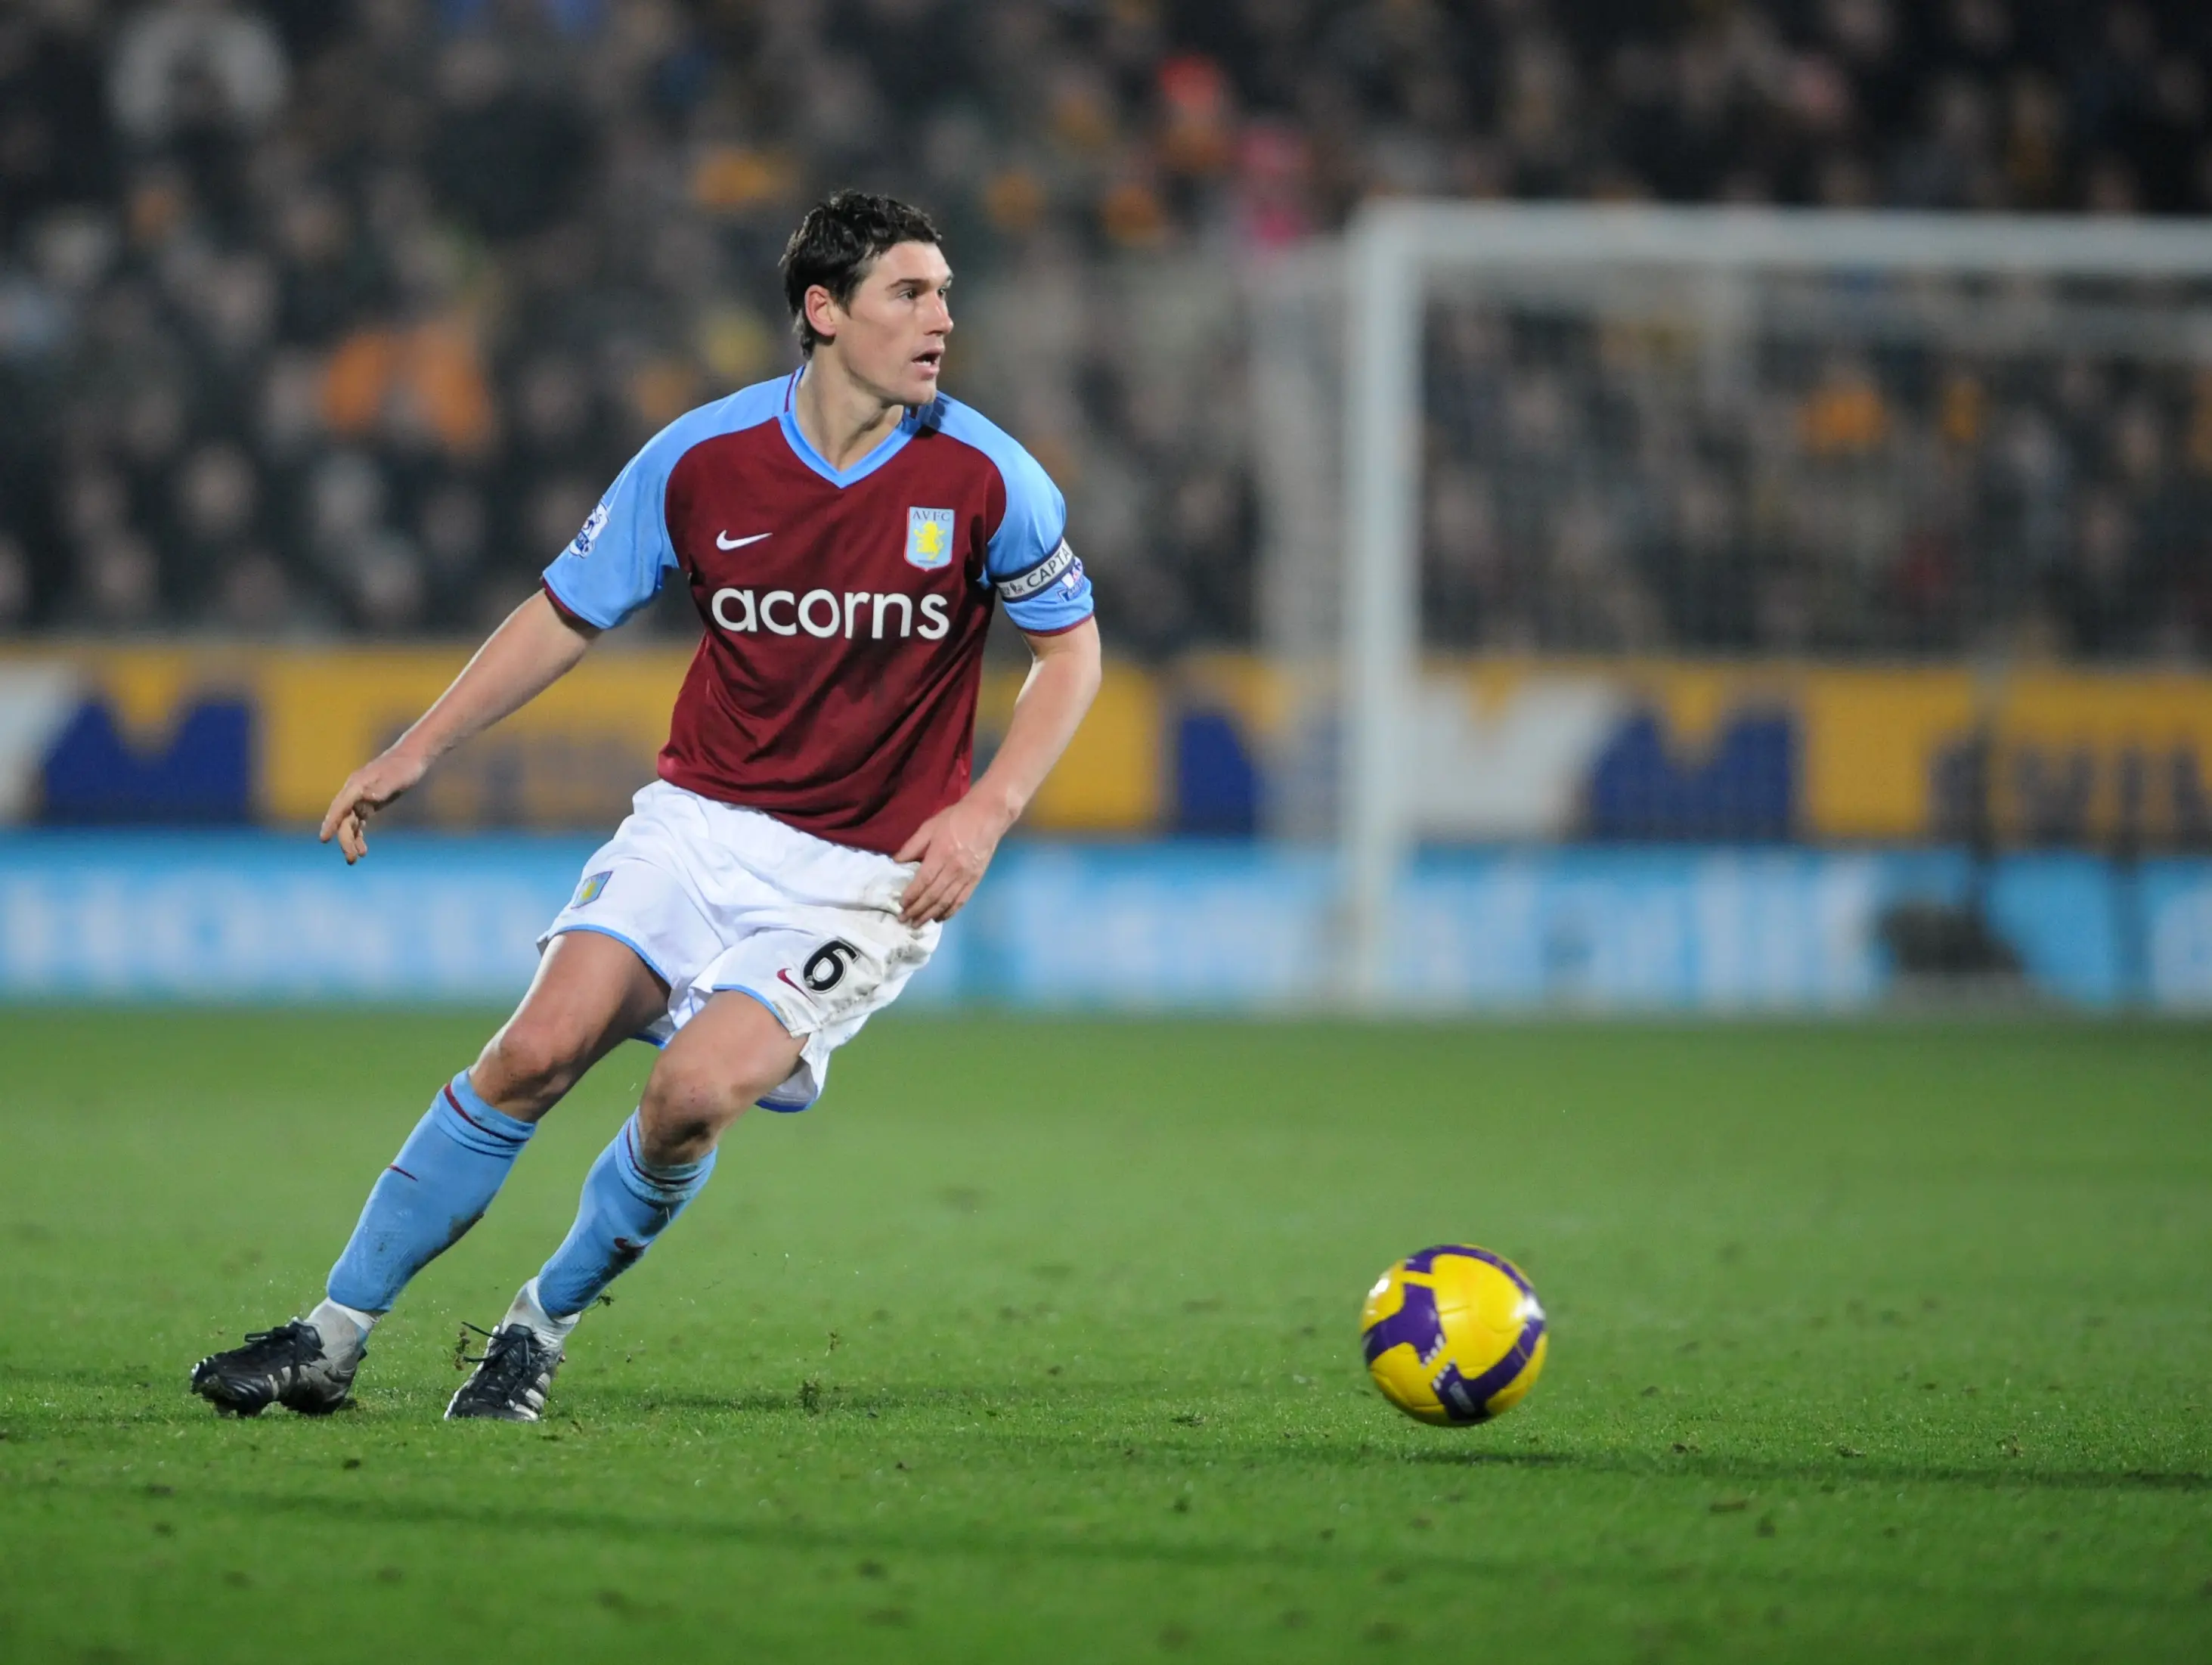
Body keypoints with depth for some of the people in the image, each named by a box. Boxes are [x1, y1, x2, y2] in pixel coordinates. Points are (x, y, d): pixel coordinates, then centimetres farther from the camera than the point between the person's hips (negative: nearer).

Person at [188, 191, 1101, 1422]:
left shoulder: (986, 478, -9)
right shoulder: (701, 458, -5)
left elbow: (1073, 646, 3)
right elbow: (569, 614, 8)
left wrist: (985, 813, -10)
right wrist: (418, 752, 4)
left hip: (869, 876, -2)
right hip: (703, 817, 2)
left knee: (697, 1091, -22)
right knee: (539, 1050, -15)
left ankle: (544, 1326, 5)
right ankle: (334, 1339, -4)